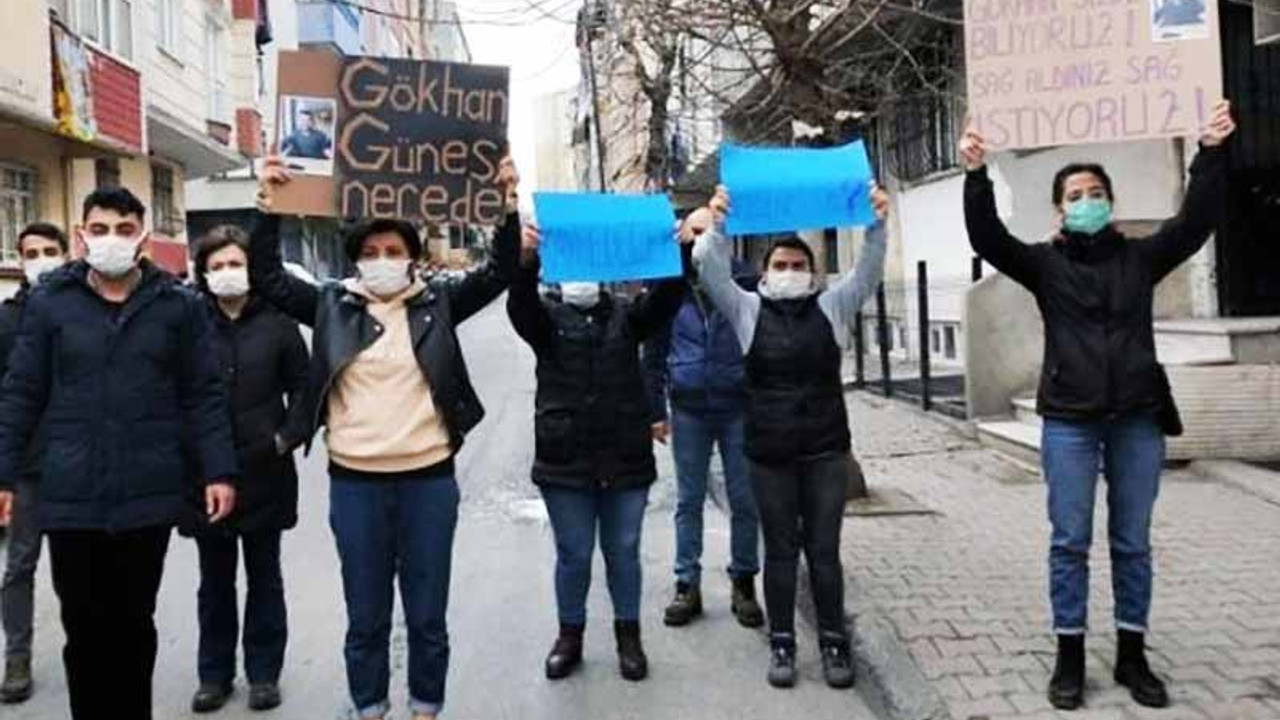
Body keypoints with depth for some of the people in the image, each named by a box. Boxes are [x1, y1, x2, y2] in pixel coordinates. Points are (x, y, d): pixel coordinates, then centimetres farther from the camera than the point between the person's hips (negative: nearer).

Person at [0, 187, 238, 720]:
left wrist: (219, 471, -4)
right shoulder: (49, 302, 2)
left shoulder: (180, 304, 1)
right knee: (84, 627, 9)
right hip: (70, 495, 0)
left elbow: (204, 395, 2)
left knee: (134, 624, 13)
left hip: (148, 494, 0)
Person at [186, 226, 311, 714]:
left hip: (264, 472, 0)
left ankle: (264, 672, 24)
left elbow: (303, 386, 2)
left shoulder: (276, 323, -1)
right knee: (215, 582, 14)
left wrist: (288, 436, -8)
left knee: (264, 578, 12)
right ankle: (214, 673, 27)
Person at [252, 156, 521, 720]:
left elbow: (500, 272, -2)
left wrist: (509, 203, -12)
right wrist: (269, 207, -8)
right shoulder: (333, 306, 4)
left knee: (427, 613, 11)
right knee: (365, 615, 13)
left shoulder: (436, 305, 3)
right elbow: (267, 278, 1)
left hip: (428, 480, 0)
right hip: (355, 483, 0)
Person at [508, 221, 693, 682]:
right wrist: (526, 260, -40)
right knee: (573, 555, 9)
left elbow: (667, 298, -9)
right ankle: (570, 636, 28)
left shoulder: (625, 314, 7)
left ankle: (628, 636, 28)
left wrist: (681, 251, -29)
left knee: (623, 553, 11)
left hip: (625, 459, 1)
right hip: (564, 461, -1)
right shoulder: (548, 317, 3)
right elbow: (520, 305, -18)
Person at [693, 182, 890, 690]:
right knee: (780, 552, 9)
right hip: (769, 453, 0)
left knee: (824, 552, 7)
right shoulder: (748, 310, 3)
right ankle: (781, 643, 20)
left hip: (826, 451, 0)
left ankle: (833, 642, 19)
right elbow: (713, 273, -10)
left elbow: (868, 272, -7)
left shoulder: (832, 307, 5)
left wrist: (877, 225, -24)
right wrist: (716, 226, -26)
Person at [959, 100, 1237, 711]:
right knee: (1070, 543, 3)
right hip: (1070, 421, -2)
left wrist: (1211, 153, -13)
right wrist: (976, 177, -22)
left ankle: (1132, 656, 21)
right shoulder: (1045, 264, 3)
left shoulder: (1140, 257, 8)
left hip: (1138, 420, 2)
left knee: (1132, 543, 9)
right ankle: (1070, 658, 14)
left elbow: (1197, 221, -2)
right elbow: (987, 238, -9)